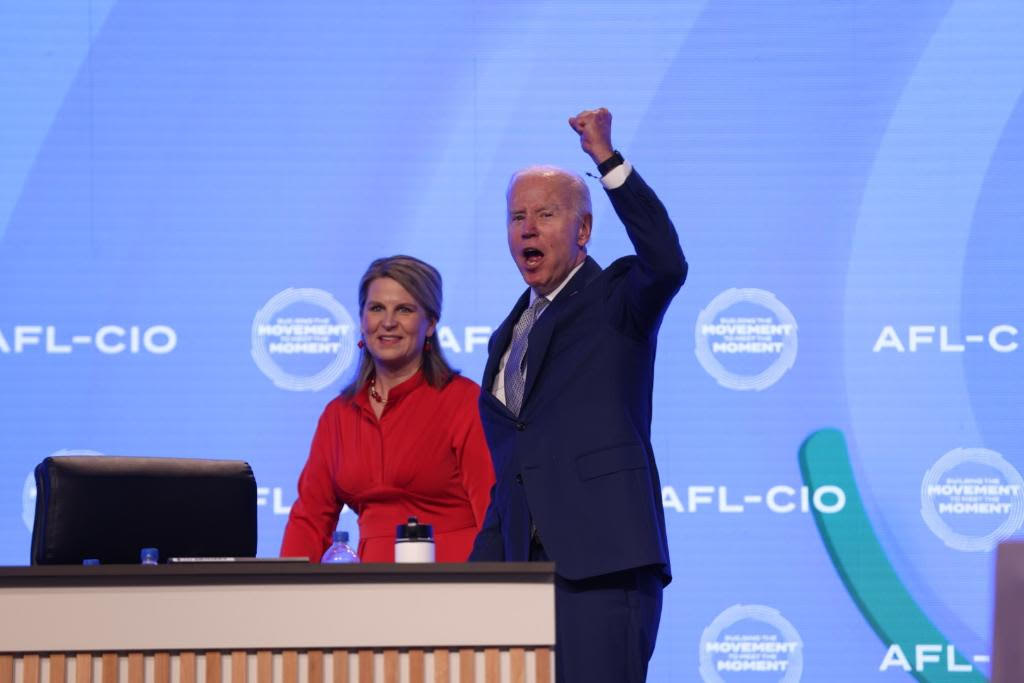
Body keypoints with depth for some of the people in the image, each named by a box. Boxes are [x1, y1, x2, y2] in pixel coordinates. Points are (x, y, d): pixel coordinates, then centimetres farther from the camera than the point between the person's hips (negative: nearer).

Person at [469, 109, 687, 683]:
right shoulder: (508, 338, 23)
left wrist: (608, 158, -24)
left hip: (601, 565, -7)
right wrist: (474, 577, 18)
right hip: (525, 568, 7)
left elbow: (667, 264, -22)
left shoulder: (616, 300, 4)